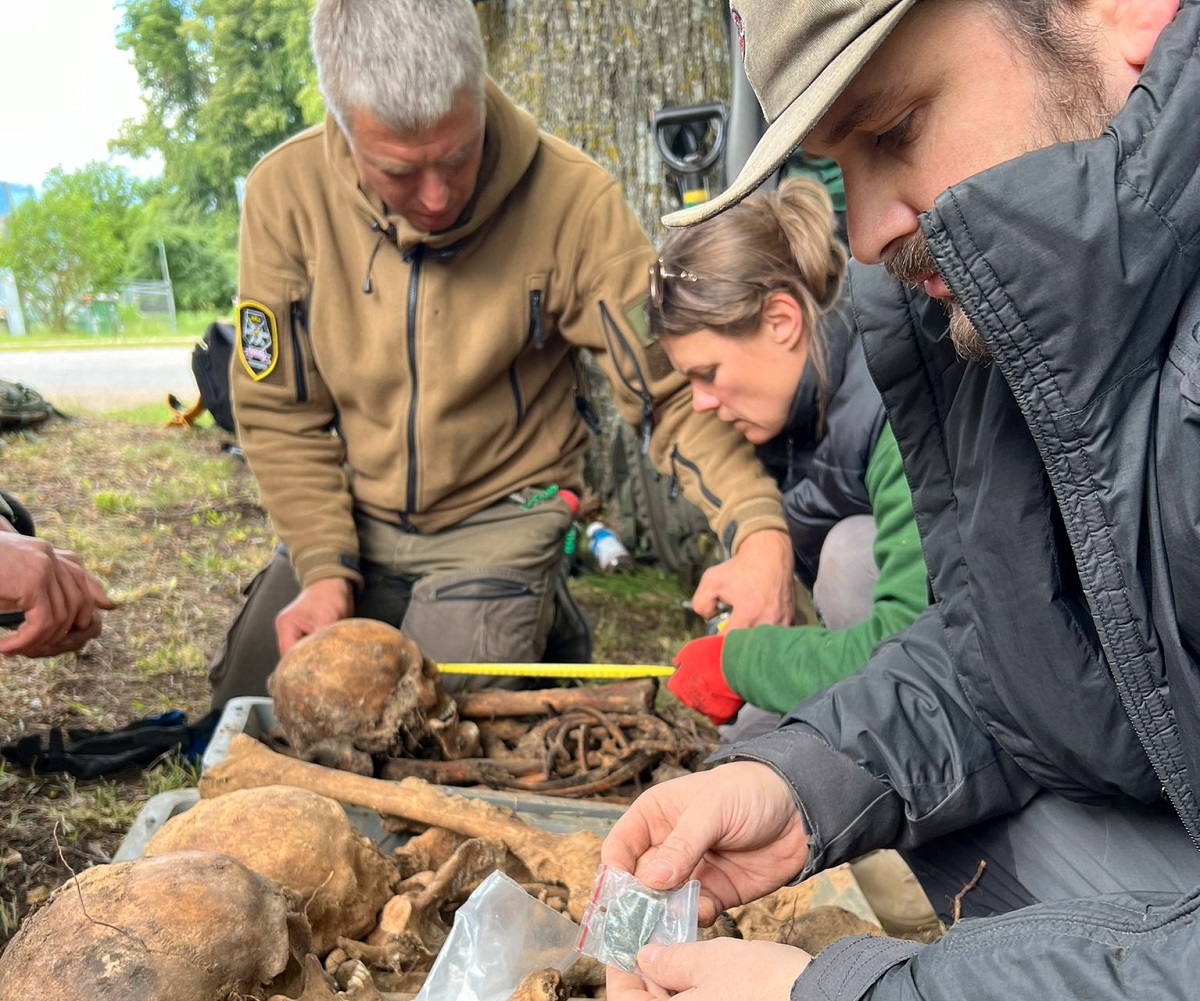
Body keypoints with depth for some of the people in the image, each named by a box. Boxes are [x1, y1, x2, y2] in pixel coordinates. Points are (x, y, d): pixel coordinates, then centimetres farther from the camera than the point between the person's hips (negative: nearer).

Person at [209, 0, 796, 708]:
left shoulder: (571, 198, -20)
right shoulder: (287, 191, -13)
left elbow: (674, 384, -18)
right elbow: (280, 409, -5)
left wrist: (761, 529, -34)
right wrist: (324, 569, -14)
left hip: (499, 518, -3)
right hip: (349, 518, 4)